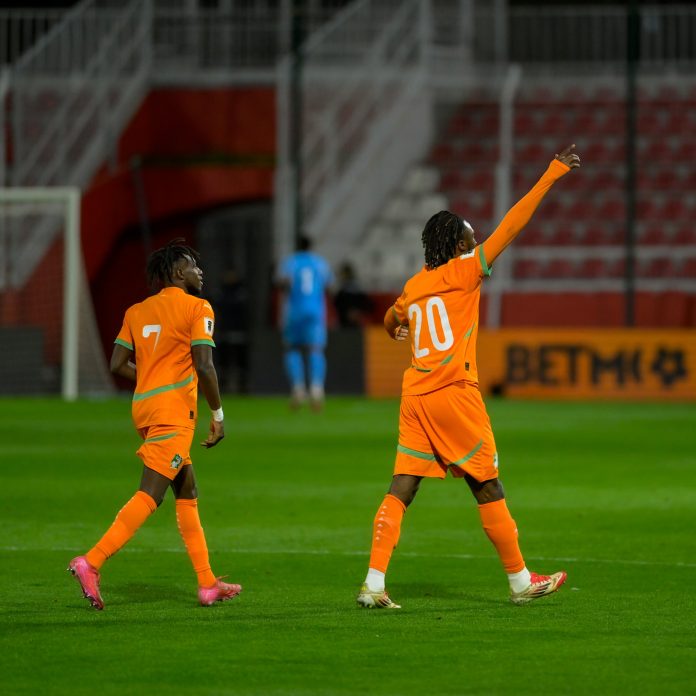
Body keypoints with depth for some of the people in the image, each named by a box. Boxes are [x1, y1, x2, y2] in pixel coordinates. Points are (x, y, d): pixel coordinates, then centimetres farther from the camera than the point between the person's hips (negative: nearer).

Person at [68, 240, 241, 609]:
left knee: (187, 493, 15)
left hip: (144, 405, 8)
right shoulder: (197, 308, -5)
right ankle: (92, 562, -24)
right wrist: (218, 414, -4)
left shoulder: (137, 311, 14)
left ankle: (208, 583, 16)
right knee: (149, 496, -13)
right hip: (174, 411, -8)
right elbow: (204, 367, -14)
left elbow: (118, 364, 10)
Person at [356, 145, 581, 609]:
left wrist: (399, 329, 58)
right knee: (488, 487, 4)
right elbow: (512, 225, -7)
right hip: (455, 393, -6)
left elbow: (392, 320, 34)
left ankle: (374, 584, -9)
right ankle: (521, 580, 13)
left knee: (401, 491, 1)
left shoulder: (413, 286, 14)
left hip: (415, 396, 6)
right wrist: (552, 175, -6)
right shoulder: (464, 271, -4)